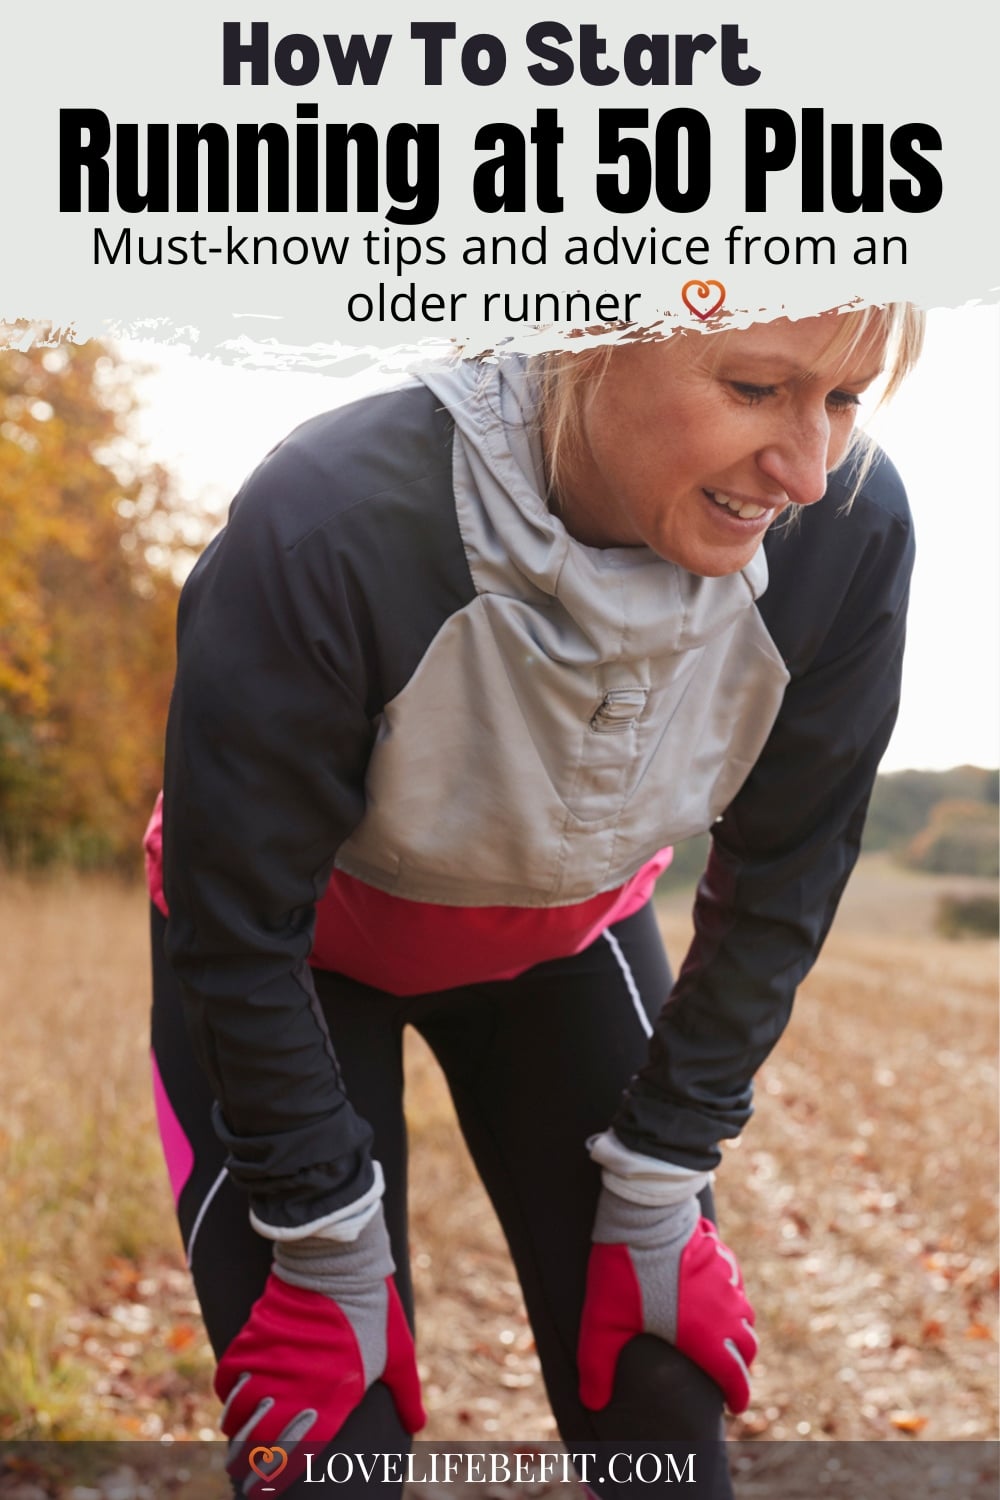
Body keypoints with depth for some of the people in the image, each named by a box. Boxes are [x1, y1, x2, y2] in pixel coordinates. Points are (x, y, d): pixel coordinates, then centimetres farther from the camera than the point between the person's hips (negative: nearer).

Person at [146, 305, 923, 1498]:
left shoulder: (847, 534, -26)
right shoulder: (330, 525, -37)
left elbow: (779, 888, -10)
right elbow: (237, 925, -23)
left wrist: (657, 1187, -6)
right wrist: (332, 1249, -15)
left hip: (567, 941, 3)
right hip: (303, 959, -2)